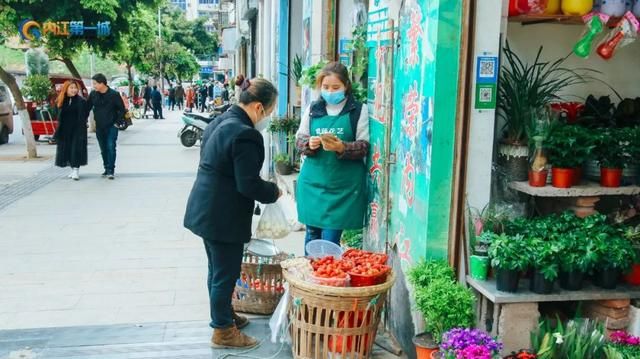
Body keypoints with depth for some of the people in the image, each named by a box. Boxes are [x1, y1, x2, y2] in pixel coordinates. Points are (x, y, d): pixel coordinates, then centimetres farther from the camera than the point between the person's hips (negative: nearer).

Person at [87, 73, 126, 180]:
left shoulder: (114, 94, -9)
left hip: (111, 126, -4)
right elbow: (88, 107, 11)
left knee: (111, 147, -12)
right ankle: (107, 169, 21)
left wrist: (117, 122, -8)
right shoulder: (93, 94, 2)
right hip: (99, 127, 4)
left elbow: (122, 109, -3)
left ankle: (111, 170, -8)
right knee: (103, 149, 10)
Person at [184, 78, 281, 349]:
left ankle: (224, 315, 38)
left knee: (218, 270, 22)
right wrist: (274, 191, -5)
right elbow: (249, 185, -24)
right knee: (225, 274, 5)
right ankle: (223, 331, 18)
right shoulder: (245, 134, -23)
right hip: (223, 216, -10)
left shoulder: (221, 121, 8)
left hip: (207, 209, 10)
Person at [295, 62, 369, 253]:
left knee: (330, 239, -4)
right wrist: (309, 144, -13)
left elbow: (364, 147, -4)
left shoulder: (359, 110, -1)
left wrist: (342, 147, -23)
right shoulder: (313, 109, 8)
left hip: (344, 185, -3)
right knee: (312, 233, 12)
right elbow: (299, 139, 10)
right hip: (313, 180, 3)